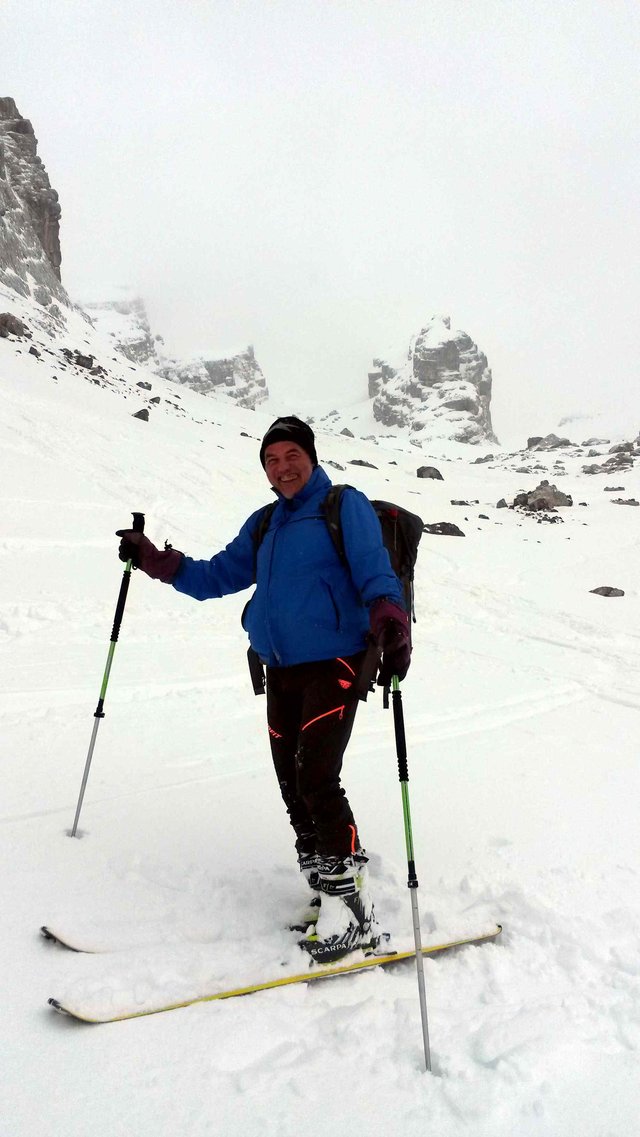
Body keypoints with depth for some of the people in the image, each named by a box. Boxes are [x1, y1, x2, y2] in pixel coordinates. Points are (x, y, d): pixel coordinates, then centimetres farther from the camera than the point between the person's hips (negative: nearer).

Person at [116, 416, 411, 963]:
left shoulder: (346, 505, -1)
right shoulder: (264, 524, 18)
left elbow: (376, 576, -11)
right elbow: (218, 577, 20)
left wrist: (392, 630, -30)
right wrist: (153, 559, 10)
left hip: (334, 665, -6)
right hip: (281, 671, 7)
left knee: (316, 780, -15)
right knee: (292, 784, 6)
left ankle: (353, 909, -3)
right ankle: (327, 889, 20)